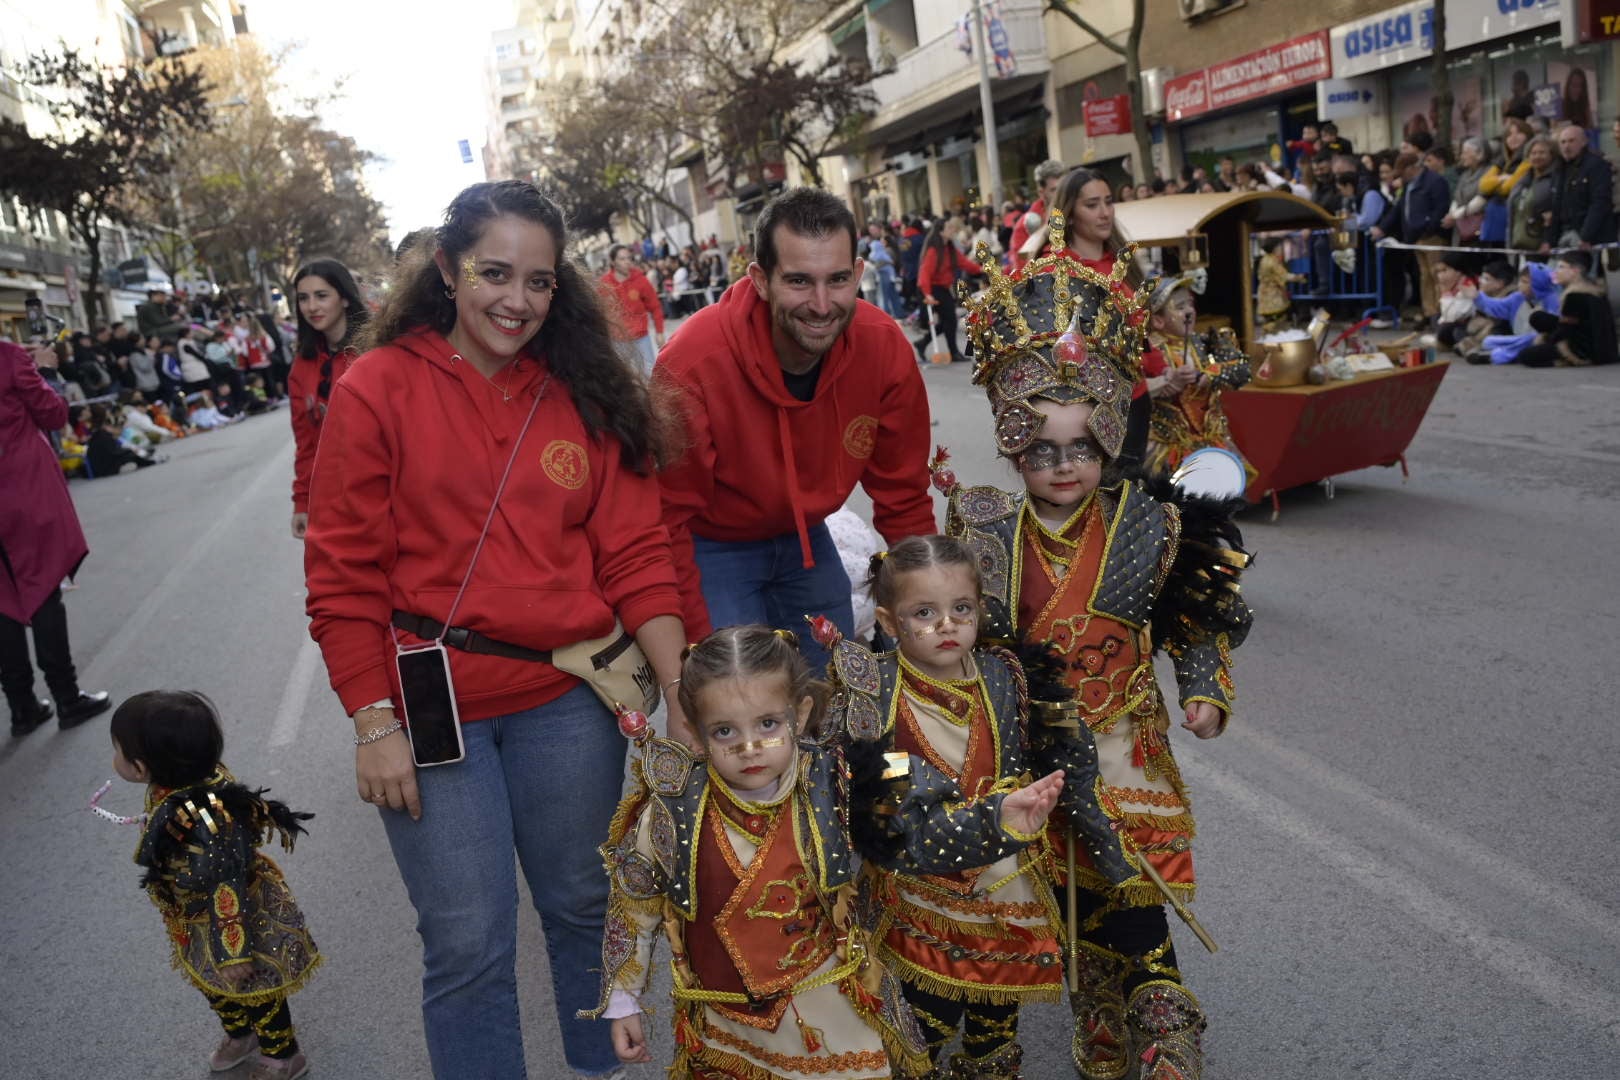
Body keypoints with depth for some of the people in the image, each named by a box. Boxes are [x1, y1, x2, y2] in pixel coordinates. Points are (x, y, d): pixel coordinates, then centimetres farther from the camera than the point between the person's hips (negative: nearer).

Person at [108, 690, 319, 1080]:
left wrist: (234, 952, -25)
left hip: (239, 923, -9)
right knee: (215, 985, 30)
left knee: (252, 988, 16)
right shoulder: (178, 790, -14)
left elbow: (227, 892, -34)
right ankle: (240, 1036, 57)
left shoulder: (198, 822, -42)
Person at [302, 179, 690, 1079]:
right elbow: (343, 574, -4)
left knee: (583, 907, 17)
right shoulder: (377, 389, -4)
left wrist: (682, 692, -8)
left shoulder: (588, 395, 3)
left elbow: (636, 558, 1)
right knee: (468, 945, 6)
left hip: (568, 700, 3)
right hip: (433, 706, -2)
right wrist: (375, 725, -8)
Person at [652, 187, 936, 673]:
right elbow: (669, 520, -20)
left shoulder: (884, 347, -20)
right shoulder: (692, 363, -30)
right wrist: (702, 648, -19)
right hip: (713, 548, -4)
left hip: (805, 537, 4)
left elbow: (902, 497, -7)